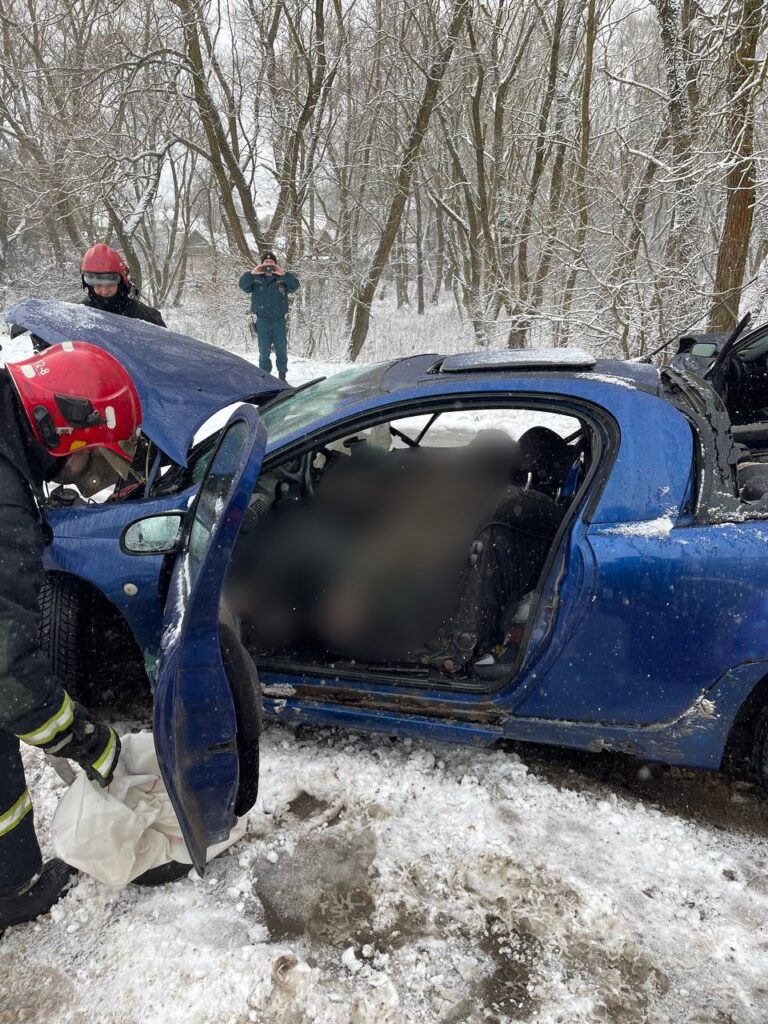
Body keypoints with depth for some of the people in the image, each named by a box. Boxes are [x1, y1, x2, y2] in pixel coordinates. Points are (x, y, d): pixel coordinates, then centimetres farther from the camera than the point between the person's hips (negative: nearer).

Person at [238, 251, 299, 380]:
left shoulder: (282, 278, 3)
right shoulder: (256, 279, 2)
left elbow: (295, 285, -13)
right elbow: (242, 285, -13)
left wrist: (284, 274, -29)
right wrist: (252, 273, -28)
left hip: (279, 320, 1)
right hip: (262, 320, -1)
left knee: (282, 350, 7)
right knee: (264, 351, 3)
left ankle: (282, 375, 18)